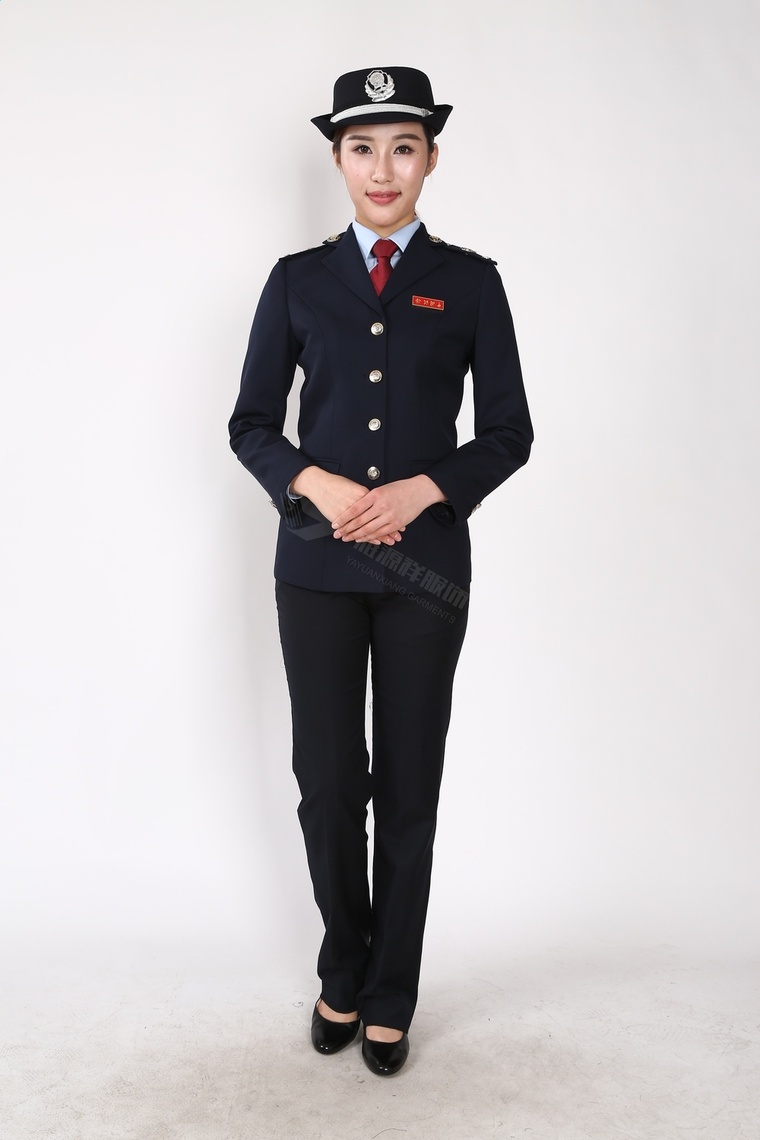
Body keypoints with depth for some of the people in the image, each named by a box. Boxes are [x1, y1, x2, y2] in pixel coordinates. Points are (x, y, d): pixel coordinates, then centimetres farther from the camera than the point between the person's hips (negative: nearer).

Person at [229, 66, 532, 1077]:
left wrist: (422, 490, -13)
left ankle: (390, 997, 25)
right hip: (318, 562, 1)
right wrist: (315, 483, -13)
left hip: (424, 563, 0)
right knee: (328, 782, 5)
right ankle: (343, 973, 30)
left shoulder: (470, 282, 5)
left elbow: (509, 431, 3)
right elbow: (251, 423, 6)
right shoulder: (298, 281, 7)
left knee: (408, 787, 6)